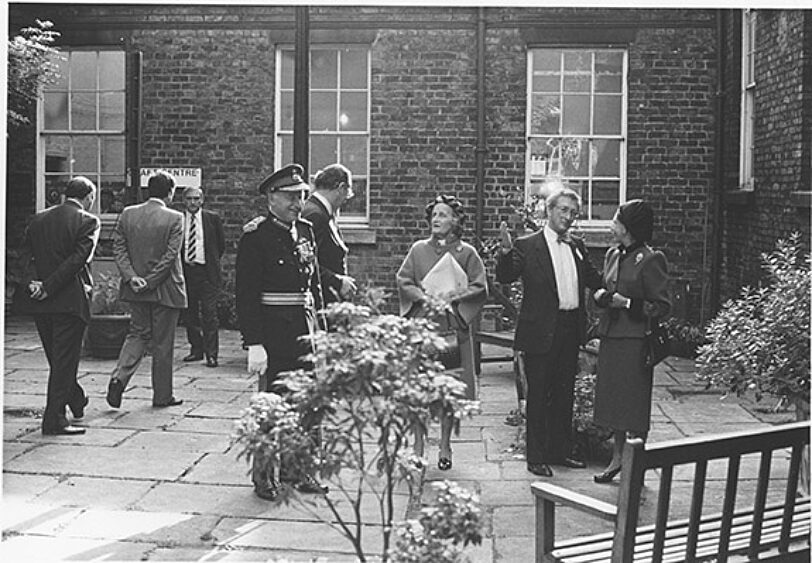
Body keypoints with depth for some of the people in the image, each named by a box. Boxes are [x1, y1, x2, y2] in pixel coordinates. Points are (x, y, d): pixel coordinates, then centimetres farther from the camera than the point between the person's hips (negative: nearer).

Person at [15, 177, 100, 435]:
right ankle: (54, 419, 0)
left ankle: (76, 401, 38)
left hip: (41, 301, 6)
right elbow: (77, 259, -18)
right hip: (70, 299, -6)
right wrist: (49, 288, -16)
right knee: (64, 360, 0)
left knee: (57, 358, 20)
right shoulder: (88, 221, -8)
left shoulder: (38, 219, 10)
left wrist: (32, 280, -11)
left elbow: (26, 253, 0)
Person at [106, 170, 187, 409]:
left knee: (137, 333, 18)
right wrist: (150, 282, -12)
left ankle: (119, 377, -2)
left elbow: (118, 248, 0)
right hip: (165, 289, -4)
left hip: (135, 289, 4)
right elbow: (170, 257, -16)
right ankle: (162, 395, 16)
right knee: (163, 342, 6)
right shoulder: (174, 218, -12)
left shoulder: (127, 214, 2)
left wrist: (132, 277, -6)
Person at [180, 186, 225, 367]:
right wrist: (183, 261, 3)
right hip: (185, 270, 2)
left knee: (209, 313, -6)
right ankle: (196, 349, 18)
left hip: (207, 272, -2)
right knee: (189, 313, 7)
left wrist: (212, 263, 9)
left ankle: (211, 354, -4)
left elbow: (221, 244, 11)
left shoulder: (213, 218, 4)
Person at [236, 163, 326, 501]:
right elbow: (246, 296, -13)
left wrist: (318, 327, 13)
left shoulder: (306, 232, 12)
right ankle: (263, 475, 13)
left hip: (304, 332, 7)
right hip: (273, 331, -7)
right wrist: (254, 344, -18)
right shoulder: (255, 238, -9)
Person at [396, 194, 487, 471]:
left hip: (453, 327, -1)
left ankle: (445, 446, 13)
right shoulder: (418, 249, 9)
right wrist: (423, 297, -10)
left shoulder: (466, 252, 4)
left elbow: (480, 288, 0)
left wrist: (451, 297, -12)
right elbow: (403, 281, 6)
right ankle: (418, 445, 9)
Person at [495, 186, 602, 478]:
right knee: (538, 396, 3)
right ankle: (536, 457, 12)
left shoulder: (577, 246, 11)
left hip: (570, 332, 6)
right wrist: (506, 251, -33)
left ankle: (560, 451, 27)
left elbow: (593, 280, 15)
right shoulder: (527, 246, -7)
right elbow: (505, 277, -16)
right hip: (541, 333, -6)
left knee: (564, 394, 15)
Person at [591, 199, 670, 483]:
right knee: (614, 399, 13)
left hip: (634, 340, -7)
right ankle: (617, 458, 25)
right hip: (610, 336, 7)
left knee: (634, 403, 0)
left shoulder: (650, 260, -12)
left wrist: (627, 303, -19)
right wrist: (602, 295, 0)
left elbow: (662, 306, -11)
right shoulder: (613, 254, 11)